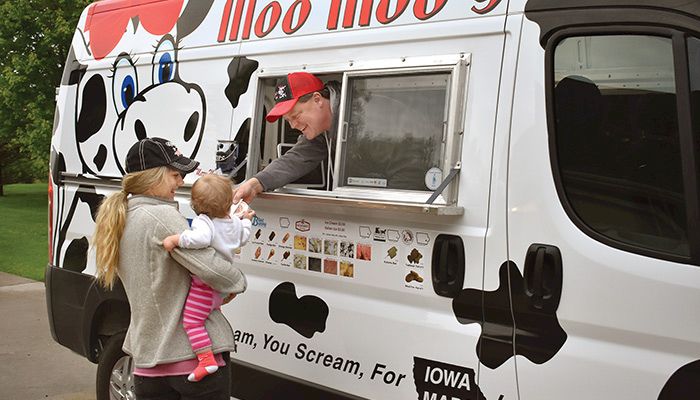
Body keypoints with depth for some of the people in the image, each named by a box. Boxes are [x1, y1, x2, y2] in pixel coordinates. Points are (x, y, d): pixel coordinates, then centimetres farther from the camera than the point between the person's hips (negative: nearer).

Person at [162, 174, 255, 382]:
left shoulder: (203, 222, -20)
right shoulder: (235, 223, 6)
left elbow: (200, 239, -42)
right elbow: (242, 238, 28)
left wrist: (176, 239, -35)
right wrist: (246, 220, 44)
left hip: (204, 284, -9)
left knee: (191, 321, -9)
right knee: (213, 313, 30)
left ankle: (207, 360, -16)